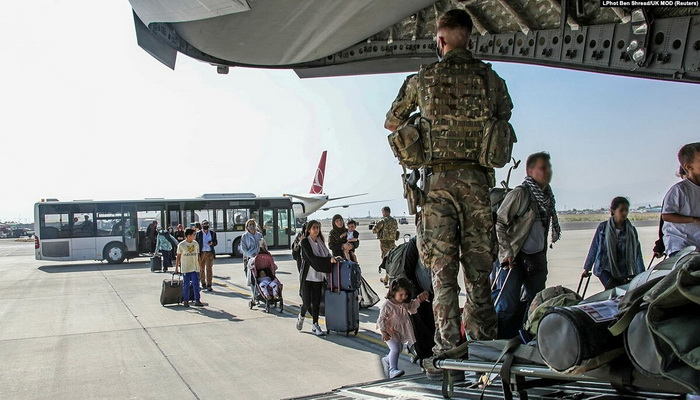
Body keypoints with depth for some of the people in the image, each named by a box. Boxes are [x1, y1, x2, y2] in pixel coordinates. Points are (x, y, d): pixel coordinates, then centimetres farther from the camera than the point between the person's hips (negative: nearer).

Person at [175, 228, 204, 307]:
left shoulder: (196, 243, 6)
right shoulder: (181, 245, -4)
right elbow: (178, 257, 1)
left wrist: (199, 266, 11)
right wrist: (176, 268, 0)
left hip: (195, 268, 3)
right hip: (185, 268, -2)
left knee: (196, 284, -2)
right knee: (186, 285, 5)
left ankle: (197, 300, 3)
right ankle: (185, 300, 16)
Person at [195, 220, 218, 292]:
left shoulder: (213, 233, 6)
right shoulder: (198, 234, 0)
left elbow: (216, 242, 13)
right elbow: (196, 244, 1)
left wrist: (212, 243, -10)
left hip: (210, 253, 0)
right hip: (201, 253, 0)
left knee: (209, 269, -5)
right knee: (201, 269, 10)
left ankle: (209, 285, -4)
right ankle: (203, 283, 25)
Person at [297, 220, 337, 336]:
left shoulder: (320, 241, 11)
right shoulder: (305, 242, -8)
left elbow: (326, 254, 17)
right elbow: (312, 257, -17)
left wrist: (332, 258, -5)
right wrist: (328, 260, -21)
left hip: (318, 276, 5)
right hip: (307, 276, -5)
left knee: (316, 302, 5)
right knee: (307, 302, -3)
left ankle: (315, 325, 13)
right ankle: (301, 317, 26)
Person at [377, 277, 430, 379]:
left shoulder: (405, 303, -1)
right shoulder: (387, 305, -20)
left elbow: (412, 307, 20)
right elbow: (381, 319, -17)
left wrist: (419, 300, 4)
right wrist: (384, 332, -25)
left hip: (401, 332, 7)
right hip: (390, 333, -7)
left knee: (398, 350, 19)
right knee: (395, 349, -23)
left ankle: (386, 360, 45)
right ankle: (393, 370, -20)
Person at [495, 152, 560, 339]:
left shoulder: (548, 196, 11)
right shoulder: (519, 193, -12)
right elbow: (498, 223, -13)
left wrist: (543, 256, 18)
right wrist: (507, 251, -18)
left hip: (537, 257, 8)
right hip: (515, 258, -7)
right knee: (509, 306, -9)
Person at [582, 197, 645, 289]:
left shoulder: (631, 230, -1)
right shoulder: (603, 227, -6)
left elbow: (637, 253, -1)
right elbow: (594, 248, 1)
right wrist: (587, 268, 7)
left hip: (622, 270, 3)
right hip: (604, 268, -3)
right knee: (613, 289, -25)